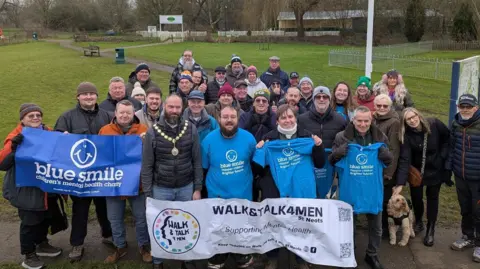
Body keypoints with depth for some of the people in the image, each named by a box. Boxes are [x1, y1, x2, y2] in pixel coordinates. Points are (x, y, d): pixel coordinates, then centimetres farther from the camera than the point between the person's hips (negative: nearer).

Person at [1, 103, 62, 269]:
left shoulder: (48, 133, 3)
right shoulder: (16, 137, -14)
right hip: (26, 190, -6)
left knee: (46, 218, 20)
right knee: (30, 222, 4)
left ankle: (42, 244, 42)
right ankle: (29, 255, 22)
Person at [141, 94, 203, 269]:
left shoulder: (191, 130, -5)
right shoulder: (152, 133, -7)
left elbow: (197, 162, 0)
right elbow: (147, 166, -4)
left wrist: (197, 188, -2)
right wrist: (148, 194, -6)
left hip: (186, 188, 1)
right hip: (161, 189, -1)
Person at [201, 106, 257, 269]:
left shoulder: (248, 138, -9)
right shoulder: (209, 139, -10)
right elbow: (203, 167, 1)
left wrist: (247, 179, 4)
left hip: (243, 194, 1)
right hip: (217, 195, -1)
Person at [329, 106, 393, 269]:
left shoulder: (380, 137, -2)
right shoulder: (341, 137, -9)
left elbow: (389, 161, 5)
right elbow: (331, 161, -3)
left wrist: (386, 155, -19)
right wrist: (337, 153, -27)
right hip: (349, 186, -2)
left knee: (376, 224, 14)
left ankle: (372, 255, 35)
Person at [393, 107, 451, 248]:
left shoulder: (434, 124, -20)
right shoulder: (407, 135, -20)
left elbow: (448, 137, -3)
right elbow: (404, 159, -26)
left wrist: (443, 155, -11)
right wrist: (400, 183, -34)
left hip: (435, 169, 0)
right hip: (417, 170, 0)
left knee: (432, 197, 7)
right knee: (416, 196, 7)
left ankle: (430, 230, 20)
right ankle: (418, 222, 34)